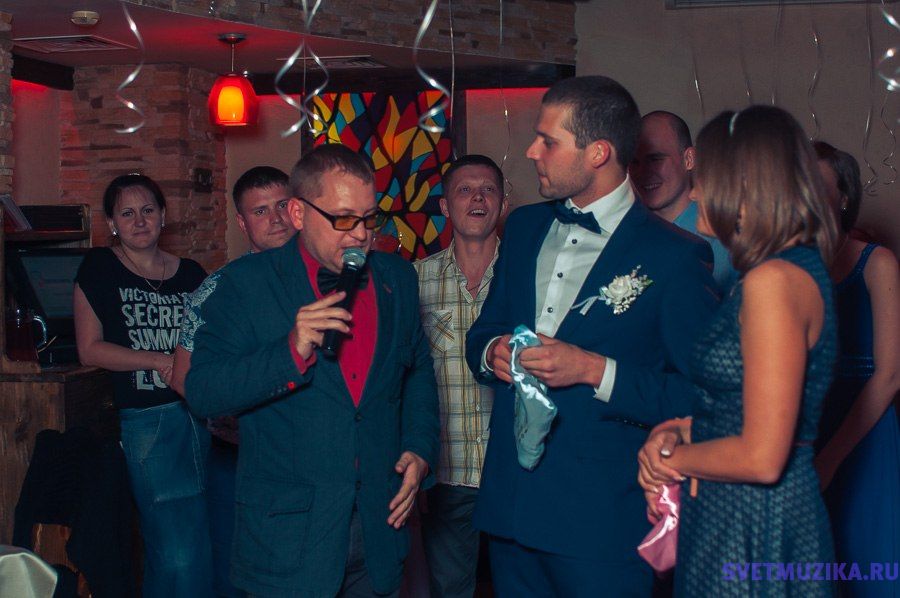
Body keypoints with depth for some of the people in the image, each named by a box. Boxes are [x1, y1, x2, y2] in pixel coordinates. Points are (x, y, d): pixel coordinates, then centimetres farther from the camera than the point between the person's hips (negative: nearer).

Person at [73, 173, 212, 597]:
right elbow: (90, 349, -2)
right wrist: (160, 361, -11)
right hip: (144, 420, -4)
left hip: (196, 416, 4)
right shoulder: (100, 269, 3)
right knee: (178, 553, -8)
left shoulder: (190, 274, 13)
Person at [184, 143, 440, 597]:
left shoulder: (396, 278, 7)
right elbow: (201, 393, -12)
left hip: (380, 526, 4)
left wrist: (420, 450, 2)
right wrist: (291, 352, -24)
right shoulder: (247, 282, -6)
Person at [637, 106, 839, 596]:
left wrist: (671, 455, -8)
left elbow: (762, 457, -24)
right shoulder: (795, 270, 10)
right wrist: (680, 430, 2)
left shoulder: (775, 279, -21)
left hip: (754, 531, -9)